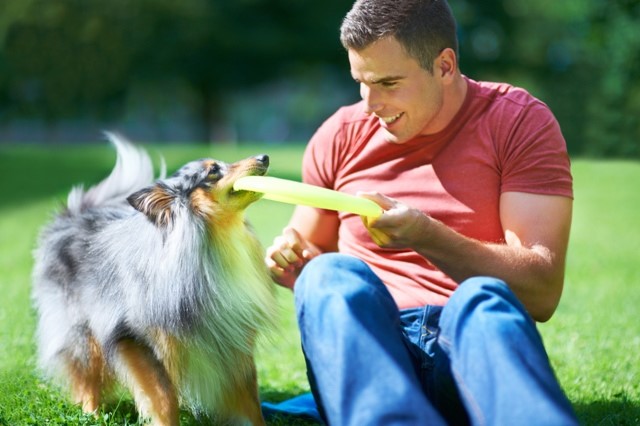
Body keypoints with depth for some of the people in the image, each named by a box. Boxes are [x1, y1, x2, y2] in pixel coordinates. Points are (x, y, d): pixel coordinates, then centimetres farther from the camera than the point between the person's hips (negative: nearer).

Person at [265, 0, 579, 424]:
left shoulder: (519, 122, 2)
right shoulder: (340, 136, 11)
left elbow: (542, 292, -8)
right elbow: (311, 250, 24)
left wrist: (425, 236, -21)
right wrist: (292, 259, -2)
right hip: (367, 348, 2)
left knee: (482, 298, -35)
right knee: (332, 274, -30)